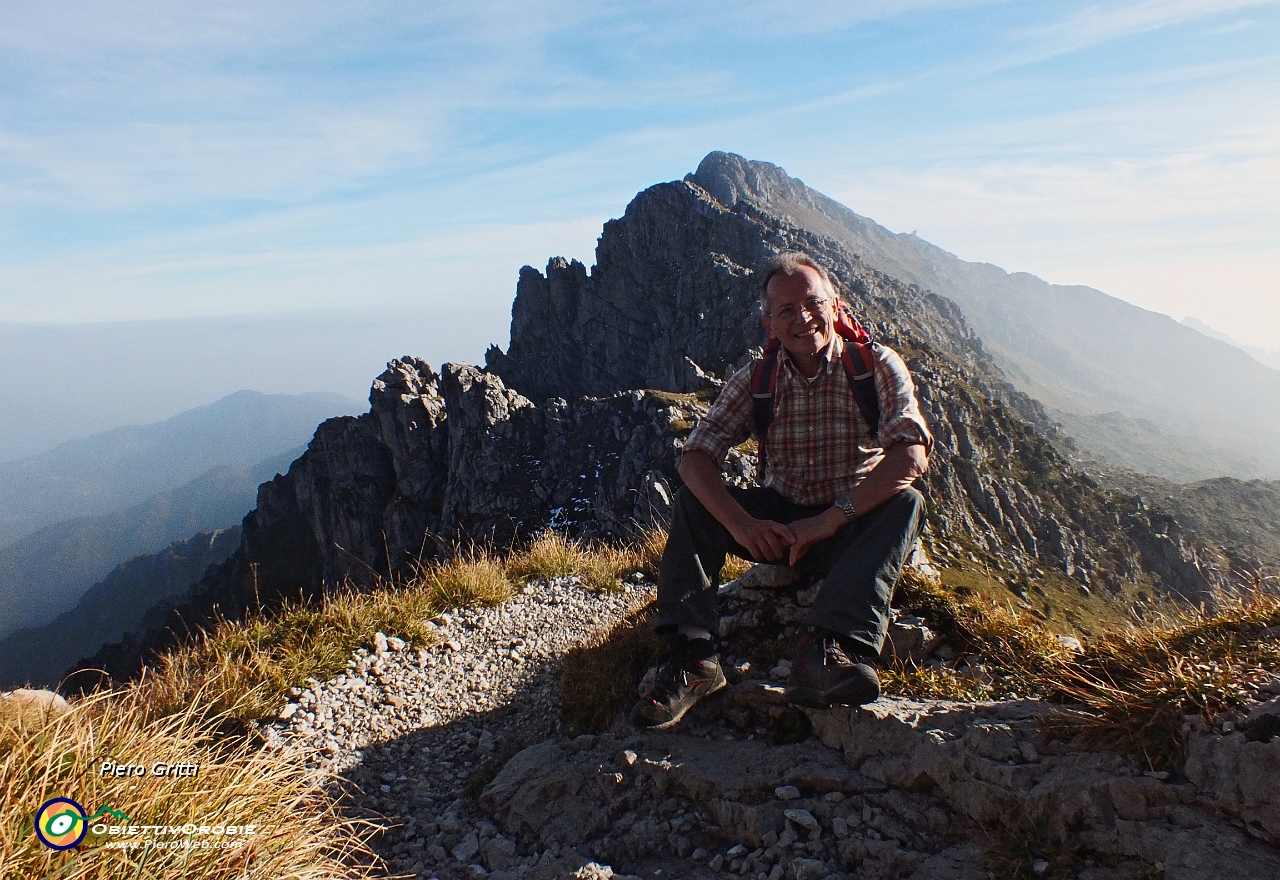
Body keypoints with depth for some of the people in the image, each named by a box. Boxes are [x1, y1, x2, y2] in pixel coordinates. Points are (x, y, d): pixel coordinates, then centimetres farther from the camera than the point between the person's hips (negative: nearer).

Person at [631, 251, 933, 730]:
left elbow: (911, 456, -24)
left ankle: (826, 649, -43)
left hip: (854, 532, -2)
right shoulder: (755, 381, -3)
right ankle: (692, 654, -26)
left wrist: (831, 518, -31)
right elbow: (695, 458, -12)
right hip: (778, 525, 2)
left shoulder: (878, 366, -9)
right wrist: (740, 523, -30)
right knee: (693, 499, -18)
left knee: (906, 501, -31)